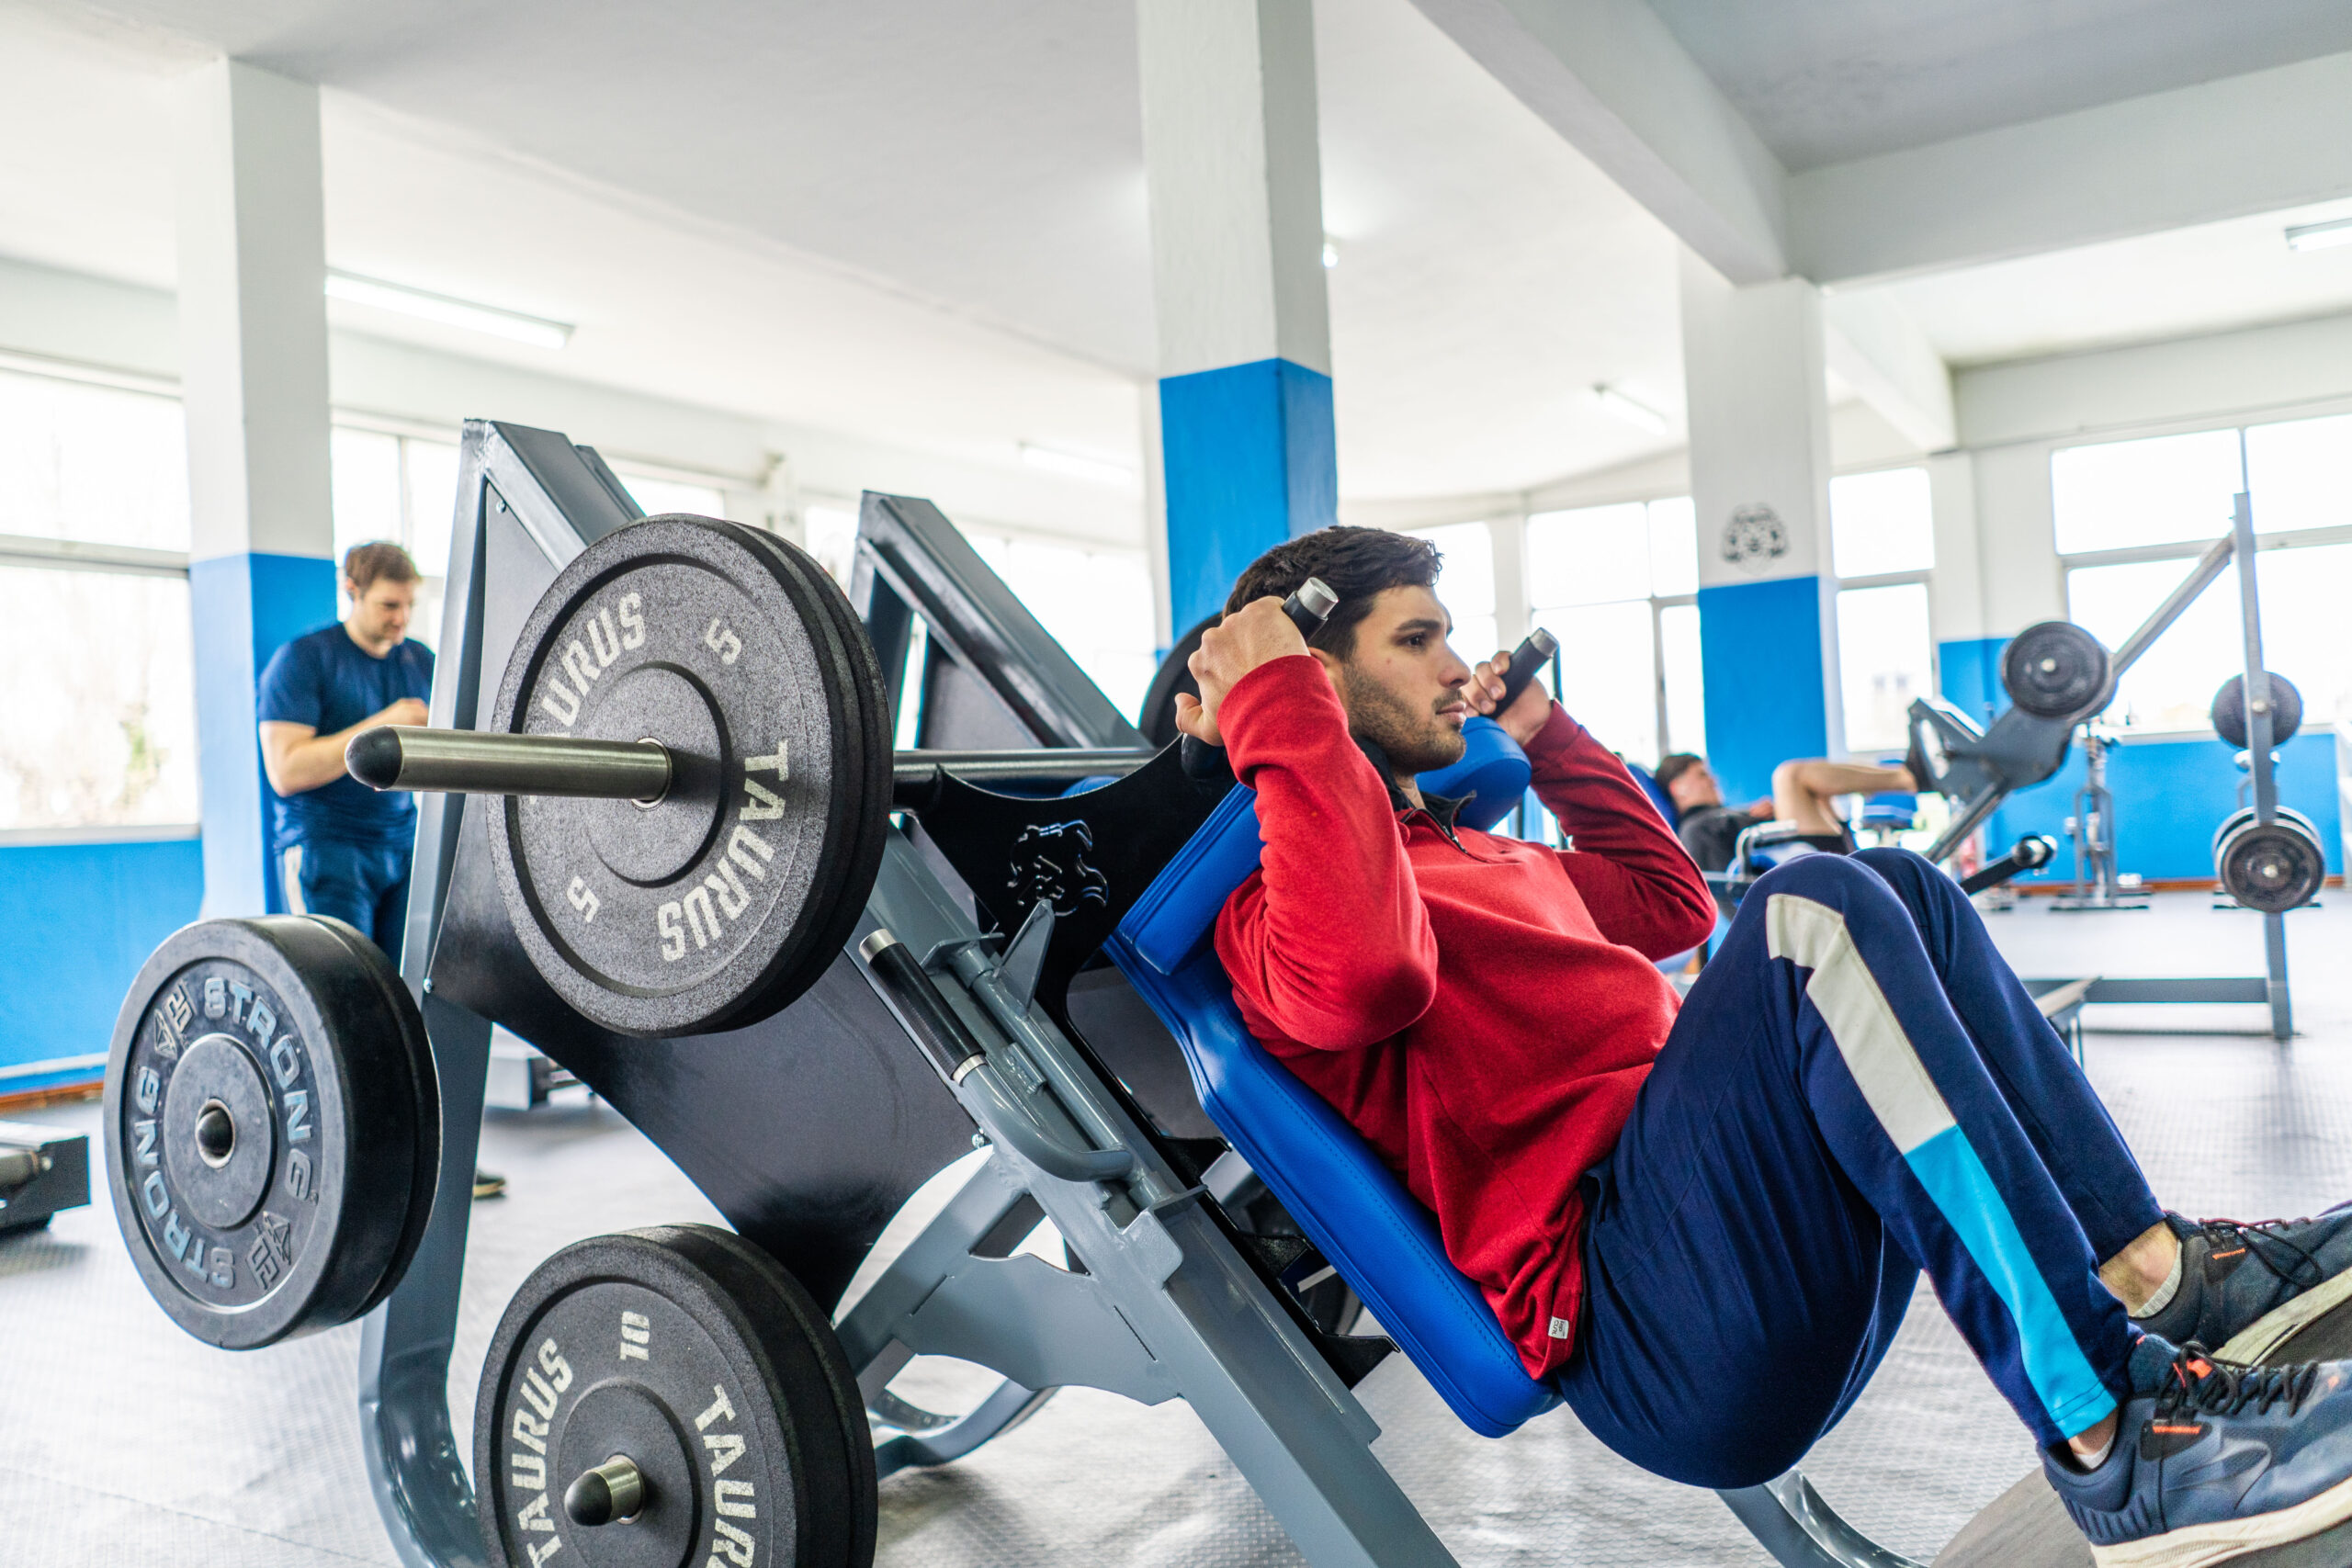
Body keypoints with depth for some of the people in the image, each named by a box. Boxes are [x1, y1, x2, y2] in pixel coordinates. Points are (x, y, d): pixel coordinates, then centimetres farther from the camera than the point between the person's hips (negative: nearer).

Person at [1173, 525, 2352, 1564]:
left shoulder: (1471, 851, 26)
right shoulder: (1272, 904, -4)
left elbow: (1668, 899, 39)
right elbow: (1359, 972, -30)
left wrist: (1543, 731, 32)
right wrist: (1274, 706, -20)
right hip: (1650, 1328, -10)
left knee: (1895, 890, 12)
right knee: (1813, 912, -25)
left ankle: (2149, 1268, 1)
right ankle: (2124, 1441, -22)